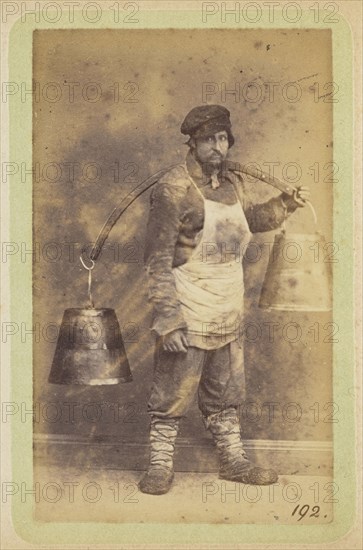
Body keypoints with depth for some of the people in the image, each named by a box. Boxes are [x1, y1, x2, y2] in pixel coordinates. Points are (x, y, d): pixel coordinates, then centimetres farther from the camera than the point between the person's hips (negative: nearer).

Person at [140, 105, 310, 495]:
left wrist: (285, 205, 14)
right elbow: (158, 260, -17)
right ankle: (160, 466, 19)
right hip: (188, 316, -7)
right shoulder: (173, 189, -15)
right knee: (172, 393, 3)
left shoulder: (232, 182, 7)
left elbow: (247, 219, 29)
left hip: (228, 315, 7)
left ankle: (233, 461, 32)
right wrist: (167, 319, -21)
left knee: (225, 393, 18)